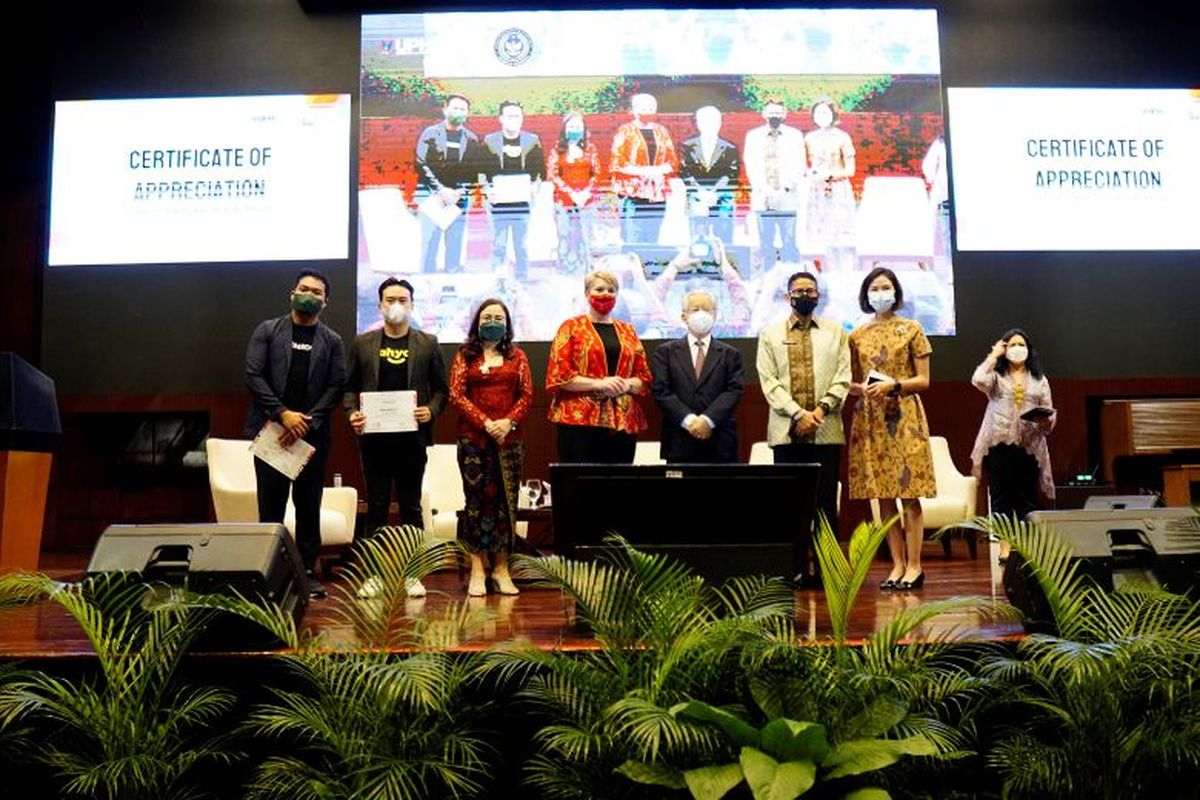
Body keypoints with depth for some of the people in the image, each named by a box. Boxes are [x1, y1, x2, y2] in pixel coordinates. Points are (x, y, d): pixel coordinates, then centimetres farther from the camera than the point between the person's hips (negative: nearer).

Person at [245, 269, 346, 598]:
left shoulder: (332, 341, 8)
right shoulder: (267, 331, 5)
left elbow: (335, 387, 1)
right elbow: (253, 376, -3)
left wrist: (306, 422, -11)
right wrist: (283, 414, -13)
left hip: (312, 434, 1)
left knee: (309, 506, 6)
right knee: (270, 505, 4)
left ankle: (308, 571, 13)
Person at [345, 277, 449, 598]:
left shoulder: (428, 343, 6)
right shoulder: (362, 343, 8)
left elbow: (441, 388, 7)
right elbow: (349, 386, 10)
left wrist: (431, 410, -11)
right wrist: (352, 412, -7)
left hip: (412, 438, -1)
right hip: (374, 438, 1)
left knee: (411, 507, 7)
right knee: (376, 507, 7)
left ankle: (412, 574, 15)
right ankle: (373, 573, 15)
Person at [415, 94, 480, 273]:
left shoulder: (472, 139, 10)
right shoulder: (430, 134, 4)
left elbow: (473, 170, 8)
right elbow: (421, 165, -3)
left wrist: (459, 192, -8)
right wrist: (441, 190, -12)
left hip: (458, 199, 2)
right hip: (432, 197, -2)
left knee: (455, 246, 3)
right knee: (430, 243, -5)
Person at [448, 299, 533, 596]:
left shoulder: (516, 356, 12)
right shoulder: (465, 356, 8)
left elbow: (527, 394, 6)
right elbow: (456, 395, -1)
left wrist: (509, 422, -11)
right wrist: (485, 423, -12)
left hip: (509, 438, 2)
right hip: (473, 437, -1)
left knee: (506, 500, 2)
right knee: (476, 498, -2)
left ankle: (501, 568, 10)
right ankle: (477, 570, 3)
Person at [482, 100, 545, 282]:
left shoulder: (532, 141, 9)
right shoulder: (490, 141, 7)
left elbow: (541, 170, 10)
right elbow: (482, 170, 7)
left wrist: (534, 187, -5)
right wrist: (488, 189, -6)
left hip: (522, 201, 1)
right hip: (499, 202, 0)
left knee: (521, 246, 4)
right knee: (499, 246, 1)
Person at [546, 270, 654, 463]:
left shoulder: (627, 331, 17)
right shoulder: (571, 327, 5)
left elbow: (644, 377, 14)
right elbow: (559, 375, -5)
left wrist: (627, 384, -8)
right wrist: (598, 384, -15)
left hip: (624, 422, 4)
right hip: (579, 420, -4)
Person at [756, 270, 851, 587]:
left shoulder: (835, 331, 14)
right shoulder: (770, 334, 11)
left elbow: (843, 377, 6)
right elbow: (768, 381, 1)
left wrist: (820, 410, -9)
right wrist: (798, 414, -10)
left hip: (826, 430, 1)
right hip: (787, 430, 0)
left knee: (826, 502, 1)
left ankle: (826, 568, 7)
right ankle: (796, 567, 7)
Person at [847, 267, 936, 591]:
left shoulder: (911, 329, 3)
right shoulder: (857, 335, 11)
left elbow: (923, 380, 1)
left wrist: (893, 385, -15)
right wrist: (862, 389, -9)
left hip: (904, 417, -3)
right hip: (870, 419, 3)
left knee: (909, 495, -4)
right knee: (883, 496, 3)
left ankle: (914, 566, 3)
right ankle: (897, 565, 11)